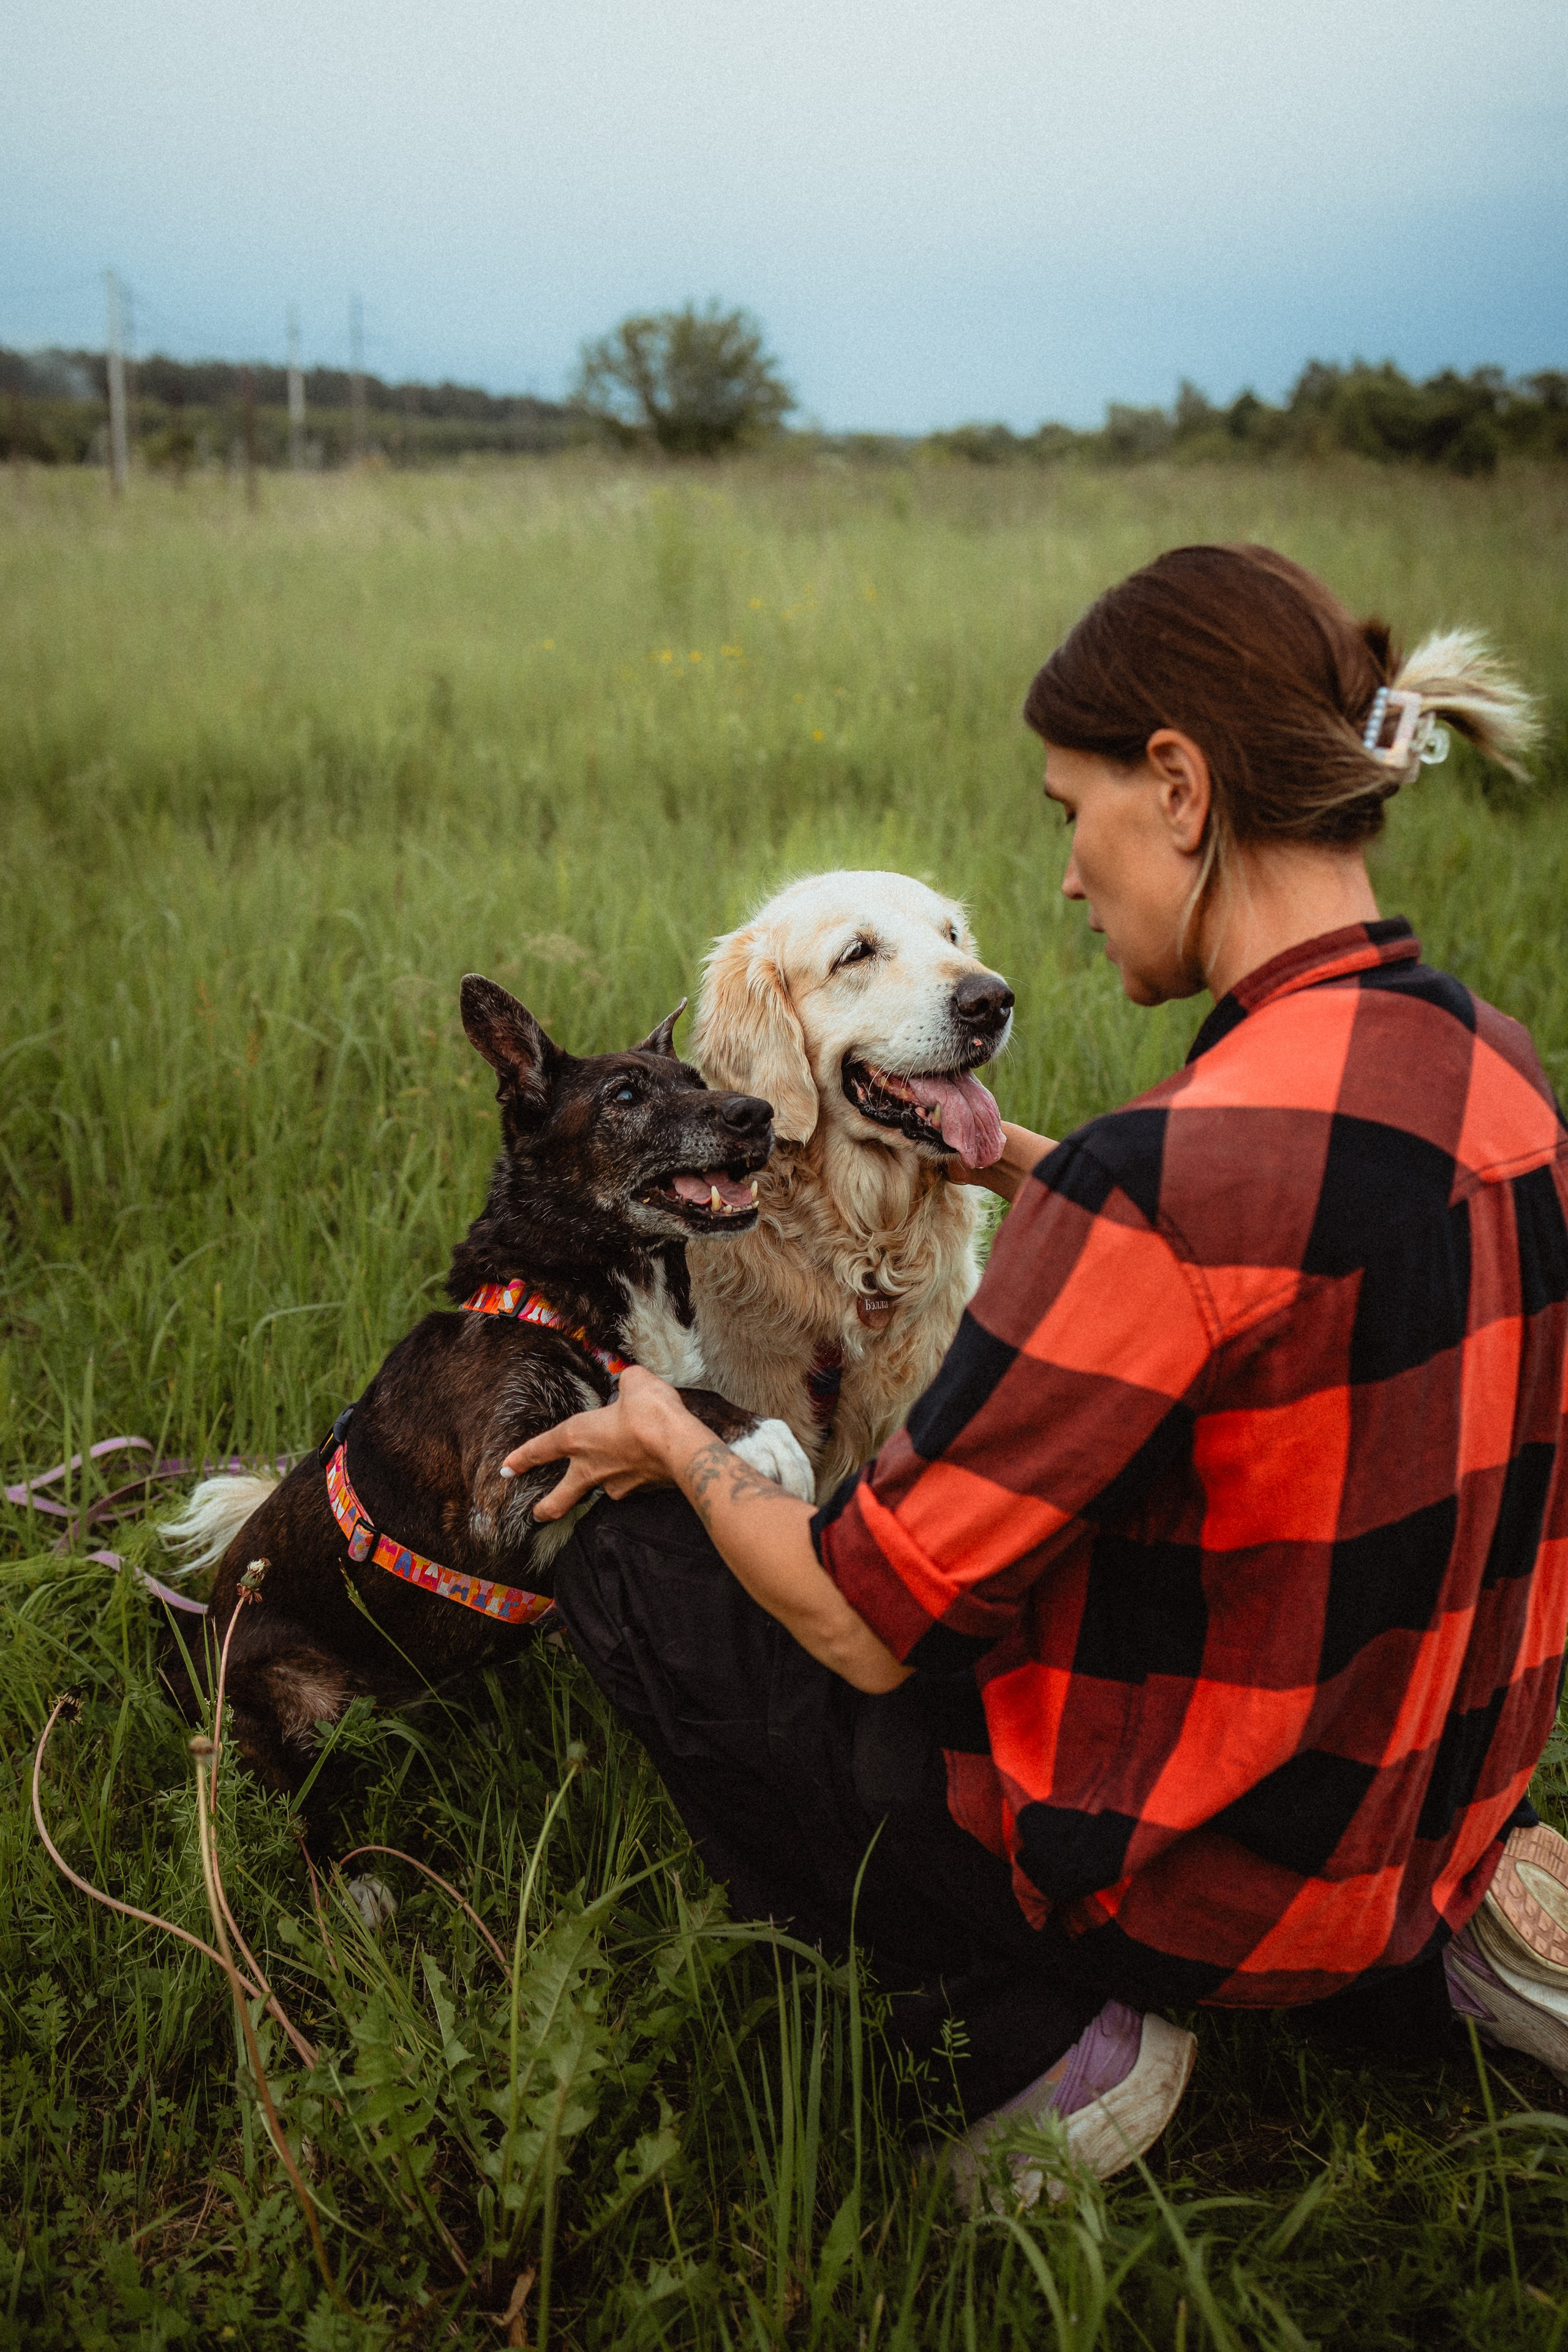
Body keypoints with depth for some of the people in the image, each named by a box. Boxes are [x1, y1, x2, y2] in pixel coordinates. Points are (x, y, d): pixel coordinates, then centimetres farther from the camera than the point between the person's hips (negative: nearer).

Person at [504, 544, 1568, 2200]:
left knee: (629, 1562, 3)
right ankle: (1433, 1945, 18)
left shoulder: (1176, 1168, -31)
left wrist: (678, 1448, -4)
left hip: (1210, 1878, -7)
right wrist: (1025, 1169, 18)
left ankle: (1024, 2034, 2)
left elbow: (872, 1620, -22)